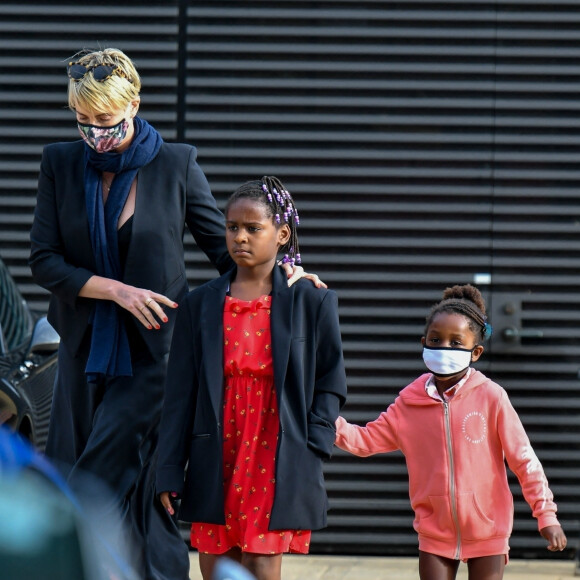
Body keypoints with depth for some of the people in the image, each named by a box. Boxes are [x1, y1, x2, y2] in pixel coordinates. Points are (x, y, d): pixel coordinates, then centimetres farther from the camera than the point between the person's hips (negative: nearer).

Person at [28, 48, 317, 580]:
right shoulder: (61, 164, 5)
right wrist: (117, 290, -11)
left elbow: (224, 246, 4)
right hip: (86, 351, 4)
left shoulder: (175, 164, -2)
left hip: (153, 353, -4)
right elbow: (44, 261, 1)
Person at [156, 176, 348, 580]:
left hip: (277, 465, -3)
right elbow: (181, 393, 6)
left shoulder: (311, 302, 1)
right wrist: (170, 471, 1)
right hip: (217, 463, 3)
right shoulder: (201, 304, 6)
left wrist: (310, 452, -6)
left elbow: (330, 386, 5)